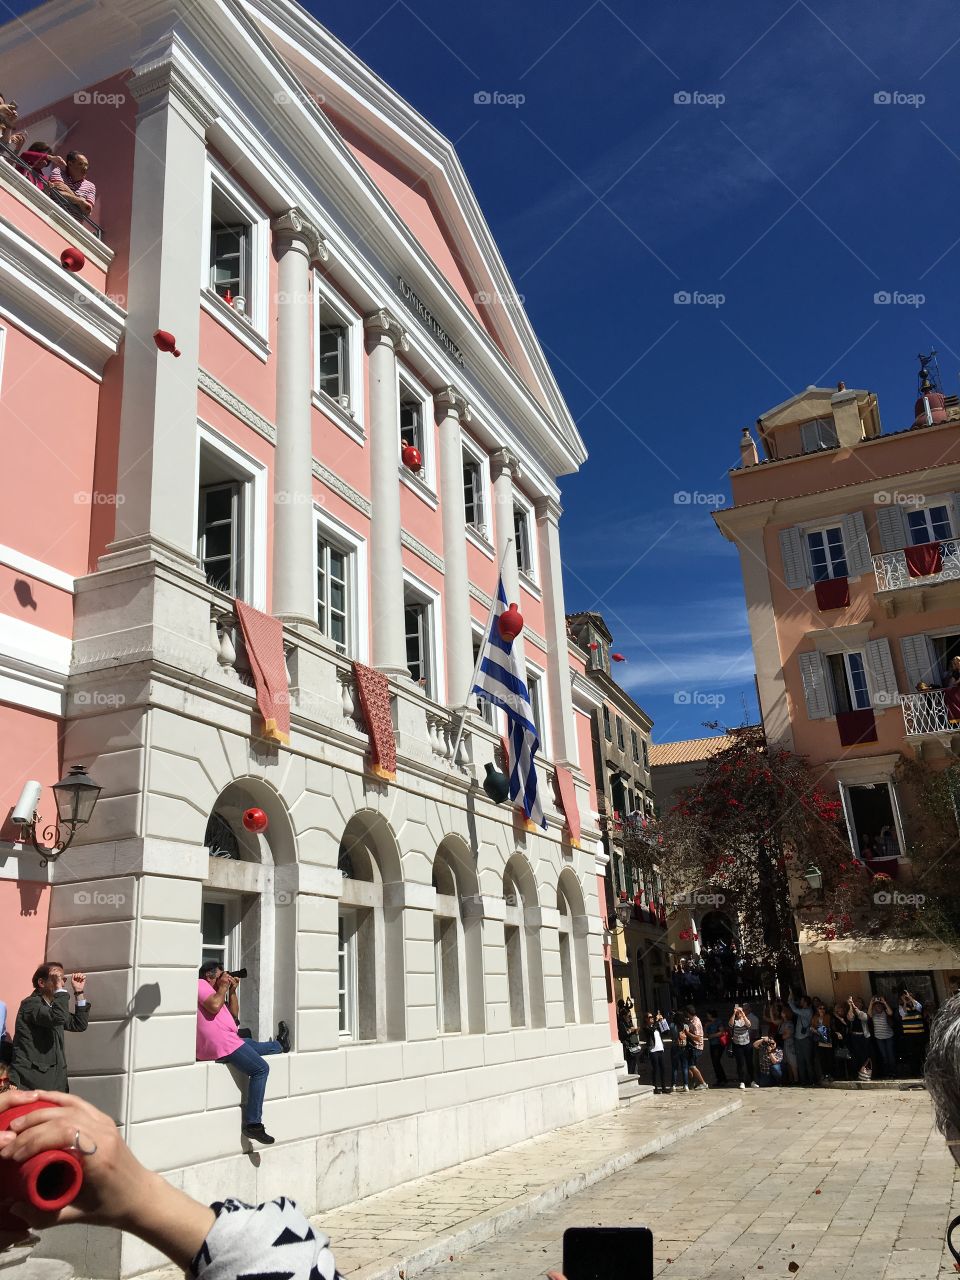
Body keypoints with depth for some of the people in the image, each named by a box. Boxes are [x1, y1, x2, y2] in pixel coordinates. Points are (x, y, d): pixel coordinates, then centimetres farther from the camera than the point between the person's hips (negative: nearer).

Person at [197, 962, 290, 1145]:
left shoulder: (208, 988, 26)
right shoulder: (201, 984, -4)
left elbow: (233, 1014, 24)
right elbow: (214, 1006, -23)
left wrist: (232, 991, 13)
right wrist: (223, 987, -7)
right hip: (220, 1043, -11)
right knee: (260, 1069, -11)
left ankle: (280, 1044, 60)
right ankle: (252, 1123, -14)